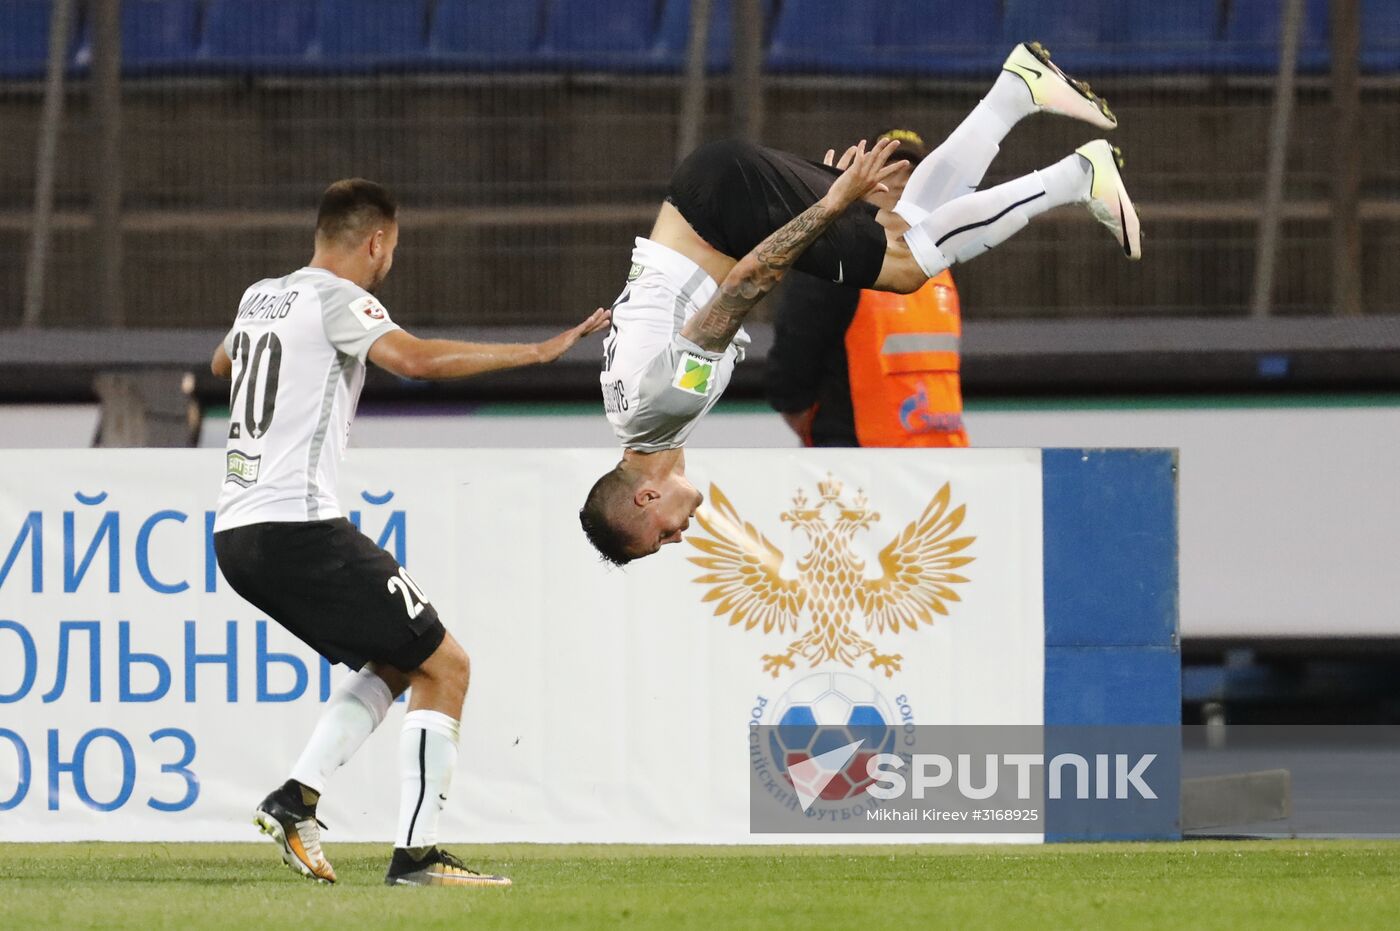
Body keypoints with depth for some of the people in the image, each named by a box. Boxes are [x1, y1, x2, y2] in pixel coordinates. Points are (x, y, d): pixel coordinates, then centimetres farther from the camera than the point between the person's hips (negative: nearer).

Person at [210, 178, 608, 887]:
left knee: (394, 664, 21)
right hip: (299, 527, -9)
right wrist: (536, 352, -25)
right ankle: (415, 853, -9)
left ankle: (294, 800, 7)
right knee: (444, 666, -3)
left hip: (236, 533, 9)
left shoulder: (260, 297, 17)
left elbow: (222, 363, 39)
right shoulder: (337, 299, -8)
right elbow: (415, 358, -27)